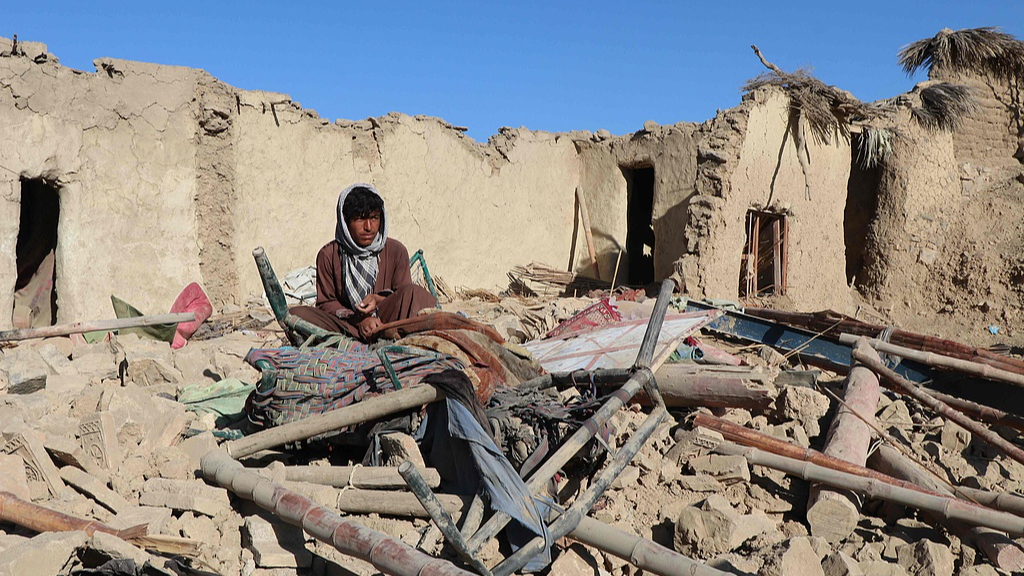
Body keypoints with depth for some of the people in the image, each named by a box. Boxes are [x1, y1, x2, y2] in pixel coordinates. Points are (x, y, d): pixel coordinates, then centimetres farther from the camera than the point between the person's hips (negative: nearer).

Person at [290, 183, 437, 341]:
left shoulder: (396, 251, 1)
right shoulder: (328, 255, 0)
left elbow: (404, 297, 4)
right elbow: (326, 302, 1)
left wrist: (379, 300, -19)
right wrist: (358, 321, -17)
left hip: (384, 317, -1)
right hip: (347, 322, 1)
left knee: (413, 292, -25)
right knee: (296, 313, -26)